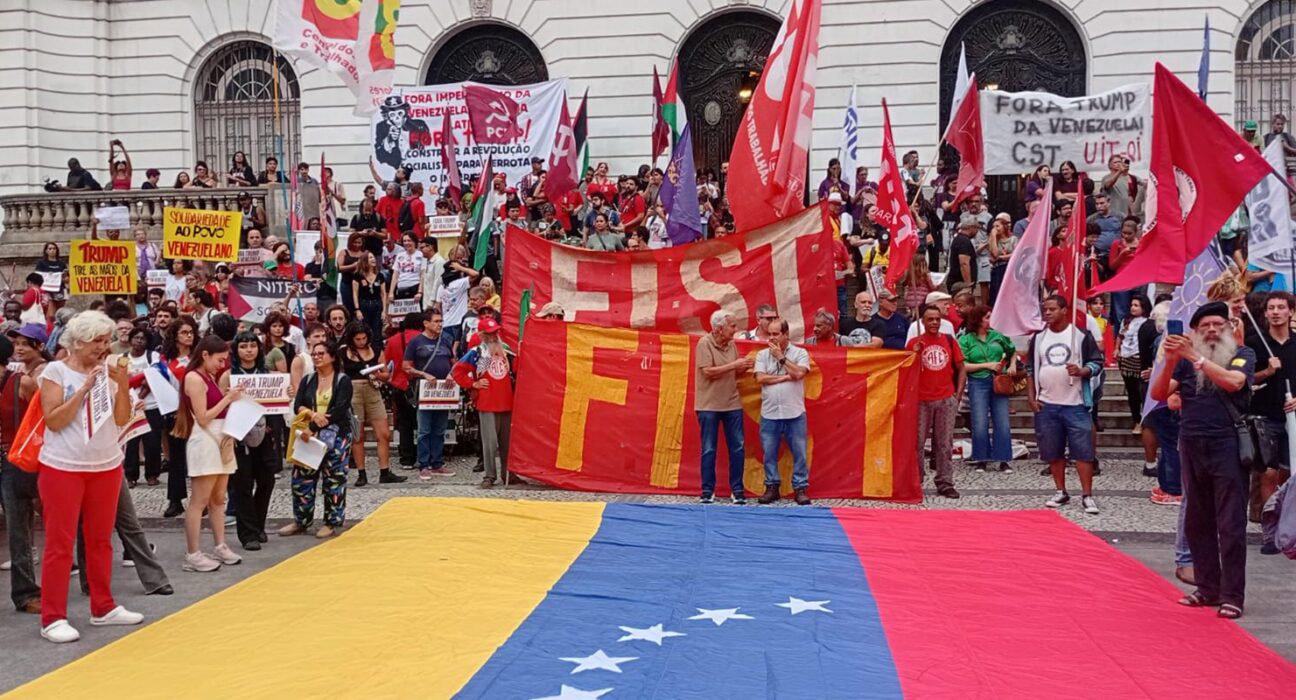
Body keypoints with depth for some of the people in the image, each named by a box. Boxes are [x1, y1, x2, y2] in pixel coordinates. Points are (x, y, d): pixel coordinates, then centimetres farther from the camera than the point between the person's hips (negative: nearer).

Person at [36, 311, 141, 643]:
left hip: (106, 466, 4)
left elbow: (122, 419, 0)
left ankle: (103, 607, 23)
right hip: (63, 467, -4)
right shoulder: (55, 371, -6)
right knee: (60, 542, -1)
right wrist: (84, 388, -19)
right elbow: (54, 421, -13)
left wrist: (122, 384, -13)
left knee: (101, 540, 12)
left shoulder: (108, 371, 4)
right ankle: (52, 618, 4)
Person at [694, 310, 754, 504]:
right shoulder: (704, 343, -11)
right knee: (709, 450, 4)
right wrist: (734, 365, -18)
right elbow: (708, 371, -19)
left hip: (732, 404, 5)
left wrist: (744, 368, -7)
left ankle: (737, 490, 14)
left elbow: (734, 373, 13)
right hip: (709, 406, -5)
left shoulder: (732, 344, 6)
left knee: (737, 448, 5)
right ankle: (708, 490, 13)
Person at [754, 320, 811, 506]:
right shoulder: (762, 355, 6)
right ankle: (772, 487, 18)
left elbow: (799, 373, -14)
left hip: (795, 414, -2)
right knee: (769, 453, 7)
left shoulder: (800, 353, 2)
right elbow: (760, 378, -6)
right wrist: (786, 377, -9)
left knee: (799, 453, 2)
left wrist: (780, 357, -8)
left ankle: (800, 488, 10)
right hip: (769, 414, 2)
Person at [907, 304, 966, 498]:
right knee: (917, 442, 3)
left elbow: (960, 368, 11)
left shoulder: (950, 341, 6)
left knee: (945, 444, 5)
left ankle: (945, 483, 10)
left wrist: (959, 393, 2)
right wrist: (913, 353, -16)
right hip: (921, 400, -1)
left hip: (946, 400, 2)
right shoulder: (914, 343, 1)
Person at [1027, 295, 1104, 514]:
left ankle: (1087, 495, 1)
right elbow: (1030, 369, 13)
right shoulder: (1038, 337, 9)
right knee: (1053, 452, 9)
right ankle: (1061, 492, 21)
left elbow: (1097, 362, 1)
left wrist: (1082, 371, -20)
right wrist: (1031, 397, 5)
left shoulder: (1081, 335, -2)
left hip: (1075, 405, -4)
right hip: (1046, 405, 4)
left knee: (1083, 450, -5)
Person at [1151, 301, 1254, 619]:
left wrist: (1196, 357, -23)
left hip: (1227, 446, -4)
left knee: (1231, 524, -3)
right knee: (1197, 522, 8)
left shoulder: (1242, 354, 3)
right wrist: (1170, 362, -16)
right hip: (1191, 446, 4)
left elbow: (1233, 381, -18)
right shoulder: (1186, 359, 10)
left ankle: (1232, 595, 2)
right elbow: (1158, 394, -1)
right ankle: (1208, 588, 17)